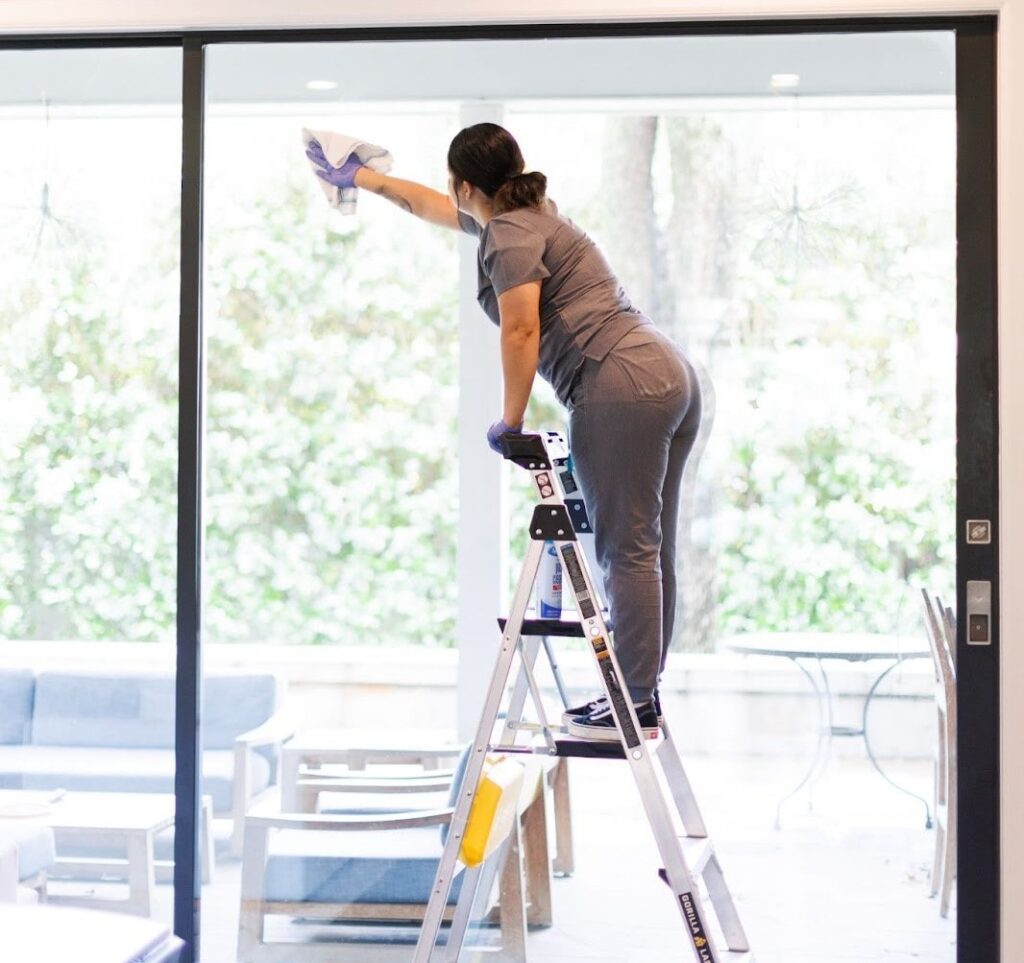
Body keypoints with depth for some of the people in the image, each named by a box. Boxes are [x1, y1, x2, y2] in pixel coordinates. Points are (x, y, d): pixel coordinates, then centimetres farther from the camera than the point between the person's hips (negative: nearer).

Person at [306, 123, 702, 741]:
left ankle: (635, 706, -10)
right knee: (649, 551, 9)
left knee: (629, 551, -10)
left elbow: (521, 330, -15)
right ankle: (644, 698, 13)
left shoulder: (510, 233, -4)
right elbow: (432, 207, 41)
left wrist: (511, 422, -7)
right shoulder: (526, 213, 26)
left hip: (622, 386, -10)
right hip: (672, 376, 10)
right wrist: (363, 178, 51)